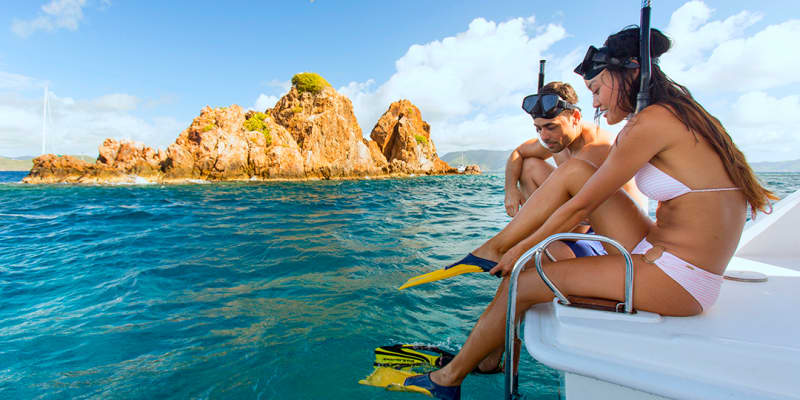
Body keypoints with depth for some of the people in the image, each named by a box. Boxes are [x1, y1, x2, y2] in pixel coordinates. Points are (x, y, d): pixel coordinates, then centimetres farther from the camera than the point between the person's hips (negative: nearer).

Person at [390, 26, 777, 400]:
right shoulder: (684, 116, 13)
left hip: (675, 281, -9)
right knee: (573, 171, 1)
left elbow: (582, 204, -14)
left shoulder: (651, 121, -17)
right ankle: (490, 250, 4)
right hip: (657, 250, 9)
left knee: (522, 281, -9)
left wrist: (522, 248, -3)